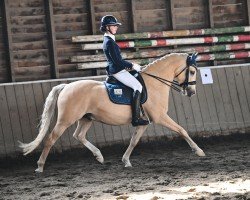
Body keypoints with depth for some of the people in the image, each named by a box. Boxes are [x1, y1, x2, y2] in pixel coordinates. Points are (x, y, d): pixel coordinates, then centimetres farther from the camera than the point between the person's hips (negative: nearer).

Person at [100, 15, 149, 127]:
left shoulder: (108, 40, 17)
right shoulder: (110, 42, -16)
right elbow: (117, 60, -20)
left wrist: (129, 65, 15)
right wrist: (132, 65, -11)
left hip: (115, 70, 11)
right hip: (117, 71, -11)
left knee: (137, 85, 20)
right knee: (138, 86, -17)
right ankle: (136, 118, -24)